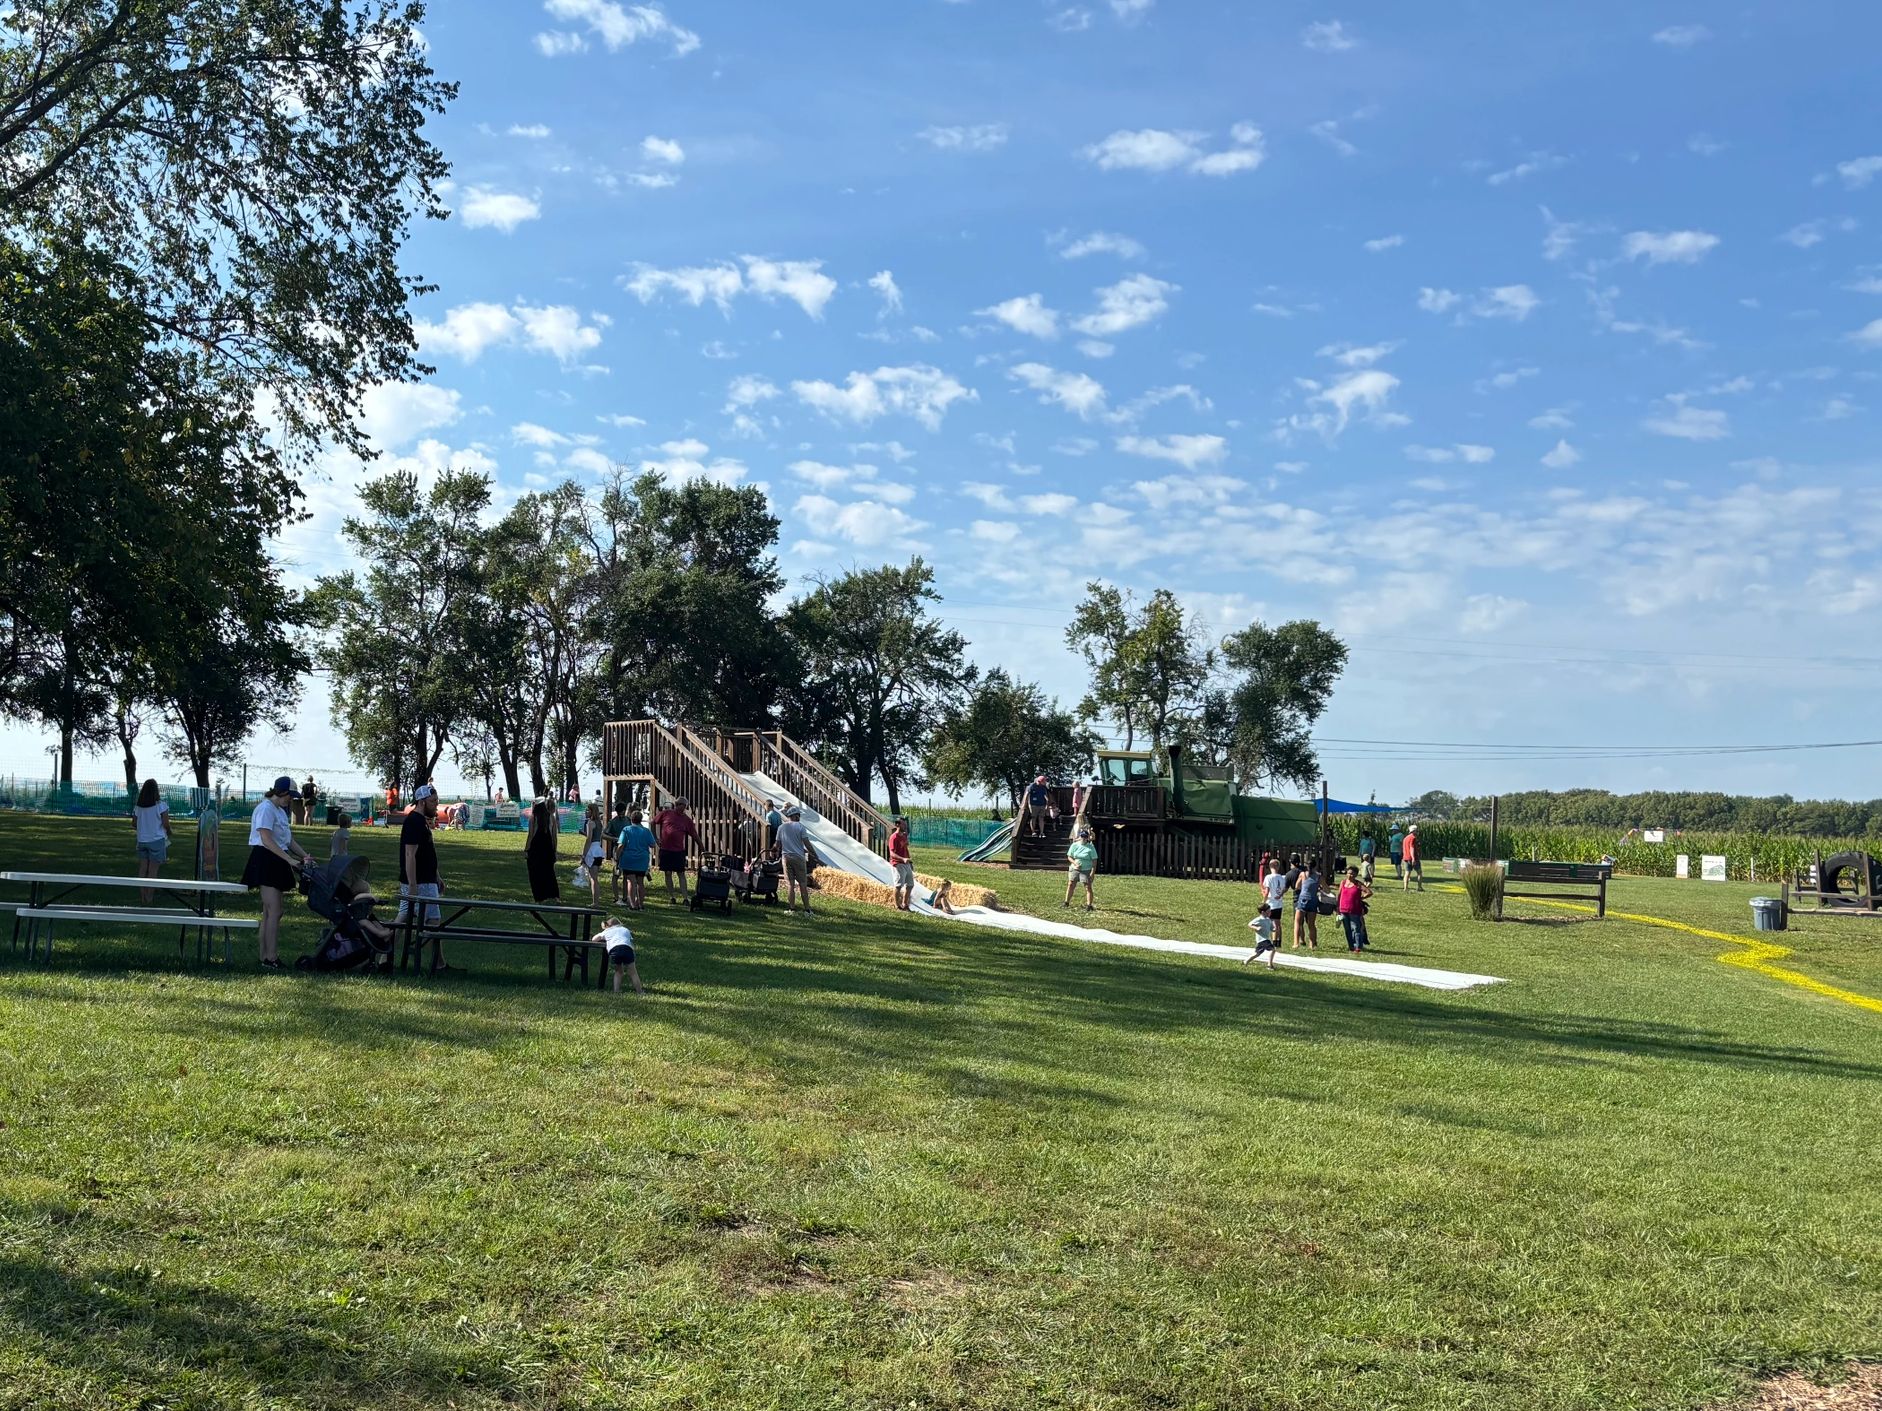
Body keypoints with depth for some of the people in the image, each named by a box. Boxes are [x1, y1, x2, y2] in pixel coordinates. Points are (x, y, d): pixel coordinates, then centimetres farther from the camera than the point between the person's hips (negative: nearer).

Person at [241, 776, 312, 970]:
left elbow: (289, 840, 22)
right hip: (265, 861, -10)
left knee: (269, 912, 10)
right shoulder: (266, 809, -12)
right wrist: (290, 860, -23)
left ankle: (266, 957, 13)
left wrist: (305, 856, 7)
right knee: (274, 911, -13)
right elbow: (267, 840, -20)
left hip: (277, 863, 10)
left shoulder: (281, 811, 19)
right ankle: (271, 959, -12)